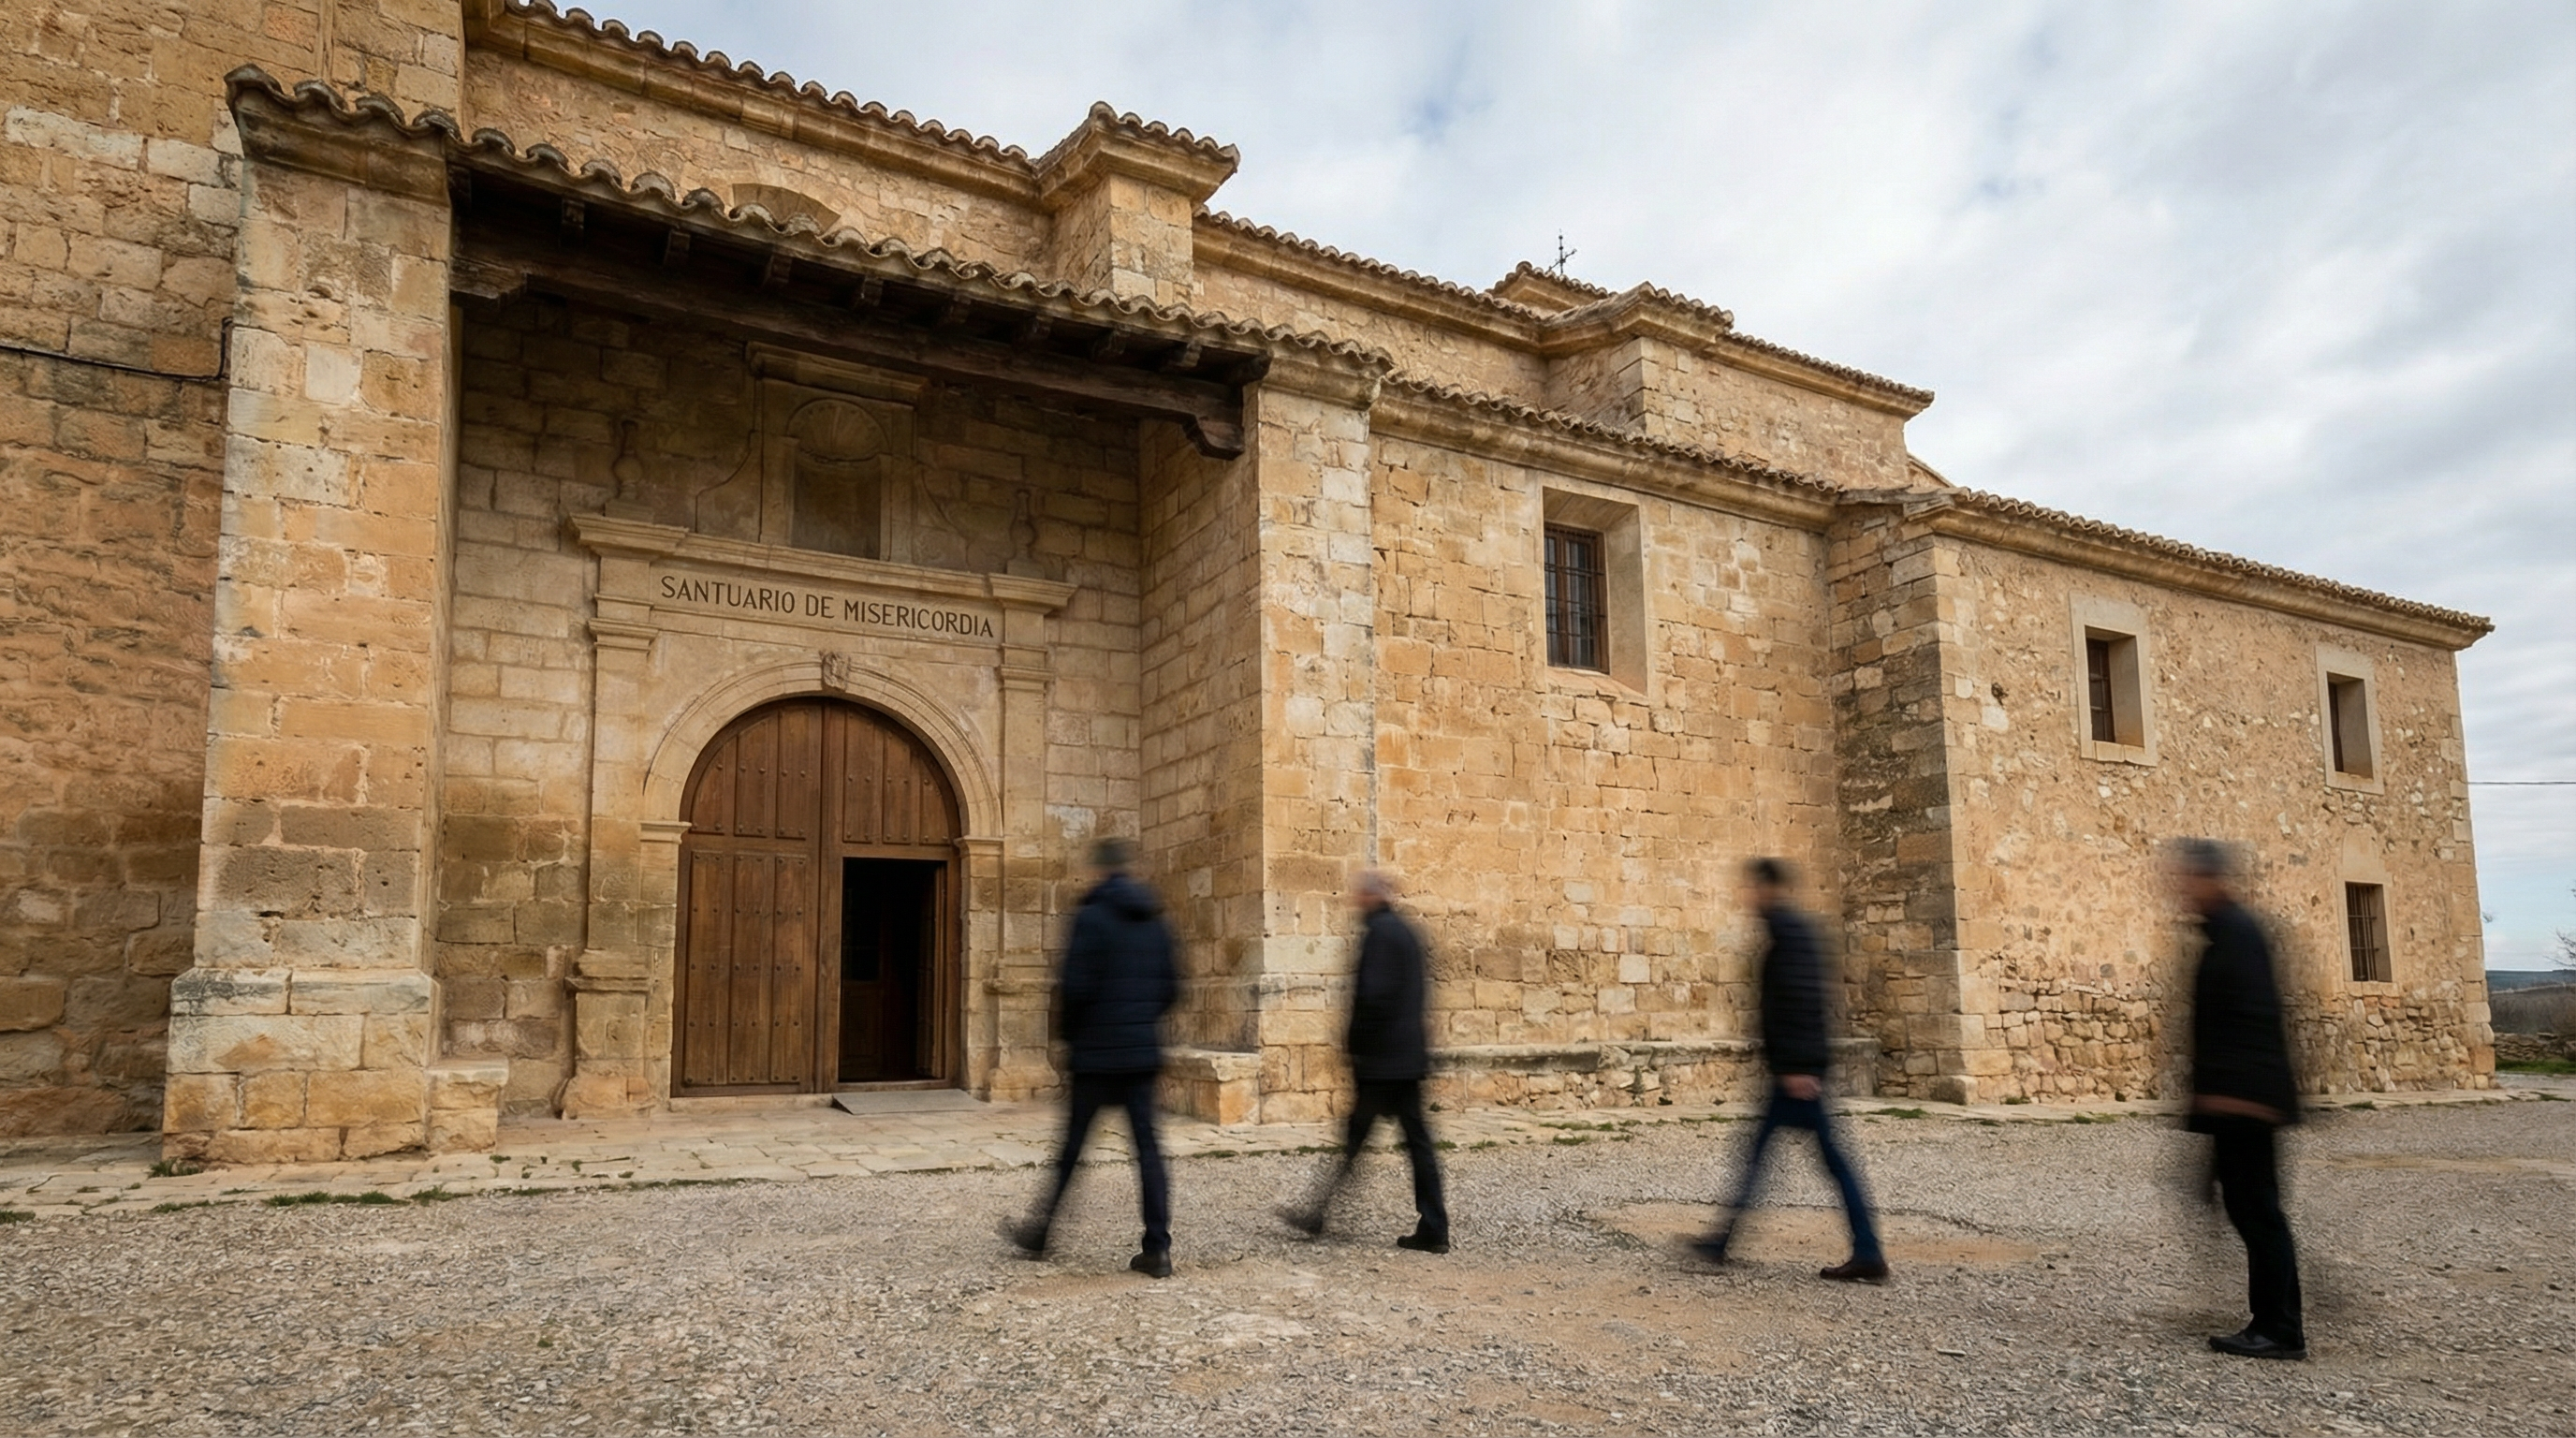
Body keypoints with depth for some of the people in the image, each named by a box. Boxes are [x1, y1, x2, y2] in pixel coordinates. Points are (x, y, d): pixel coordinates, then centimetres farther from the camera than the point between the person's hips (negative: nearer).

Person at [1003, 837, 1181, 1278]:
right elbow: (1170, 988, 10)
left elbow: (1077, 987, -15)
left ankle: (1039, 1233, 23)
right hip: (1143, 1051, 5)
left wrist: (1069, 1034, 1)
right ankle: (1156, 1248, 2)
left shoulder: (1091, 916, -11)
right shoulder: (1154, 920, 8)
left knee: (1072, 1144, 7)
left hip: (1098, 1052, -5)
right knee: (1147, 1143, 4)